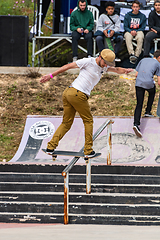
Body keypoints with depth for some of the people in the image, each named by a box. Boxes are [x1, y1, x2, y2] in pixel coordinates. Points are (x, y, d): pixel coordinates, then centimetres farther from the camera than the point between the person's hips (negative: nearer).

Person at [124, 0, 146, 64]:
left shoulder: (143, 16, 8)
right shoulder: (127, 15, 9)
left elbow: (143, 28, 5)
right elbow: (125, 27, 6)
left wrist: (136, 31, -14)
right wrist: (131, 31, -15)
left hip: (138, 31, 0)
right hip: (129, 31, 0)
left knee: (140, 37, -37)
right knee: (128, 37, -36)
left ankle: (136, 55, -40)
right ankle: (131, 54, -48)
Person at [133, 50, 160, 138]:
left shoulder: (143, 60, 22)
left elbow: (136, 75, 20)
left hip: (138, 83, 3)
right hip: (149, 84, -3)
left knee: (139, 105, 3)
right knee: (152, 92, 33)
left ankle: (136, 124, -16)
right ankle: (148, 111, 35)